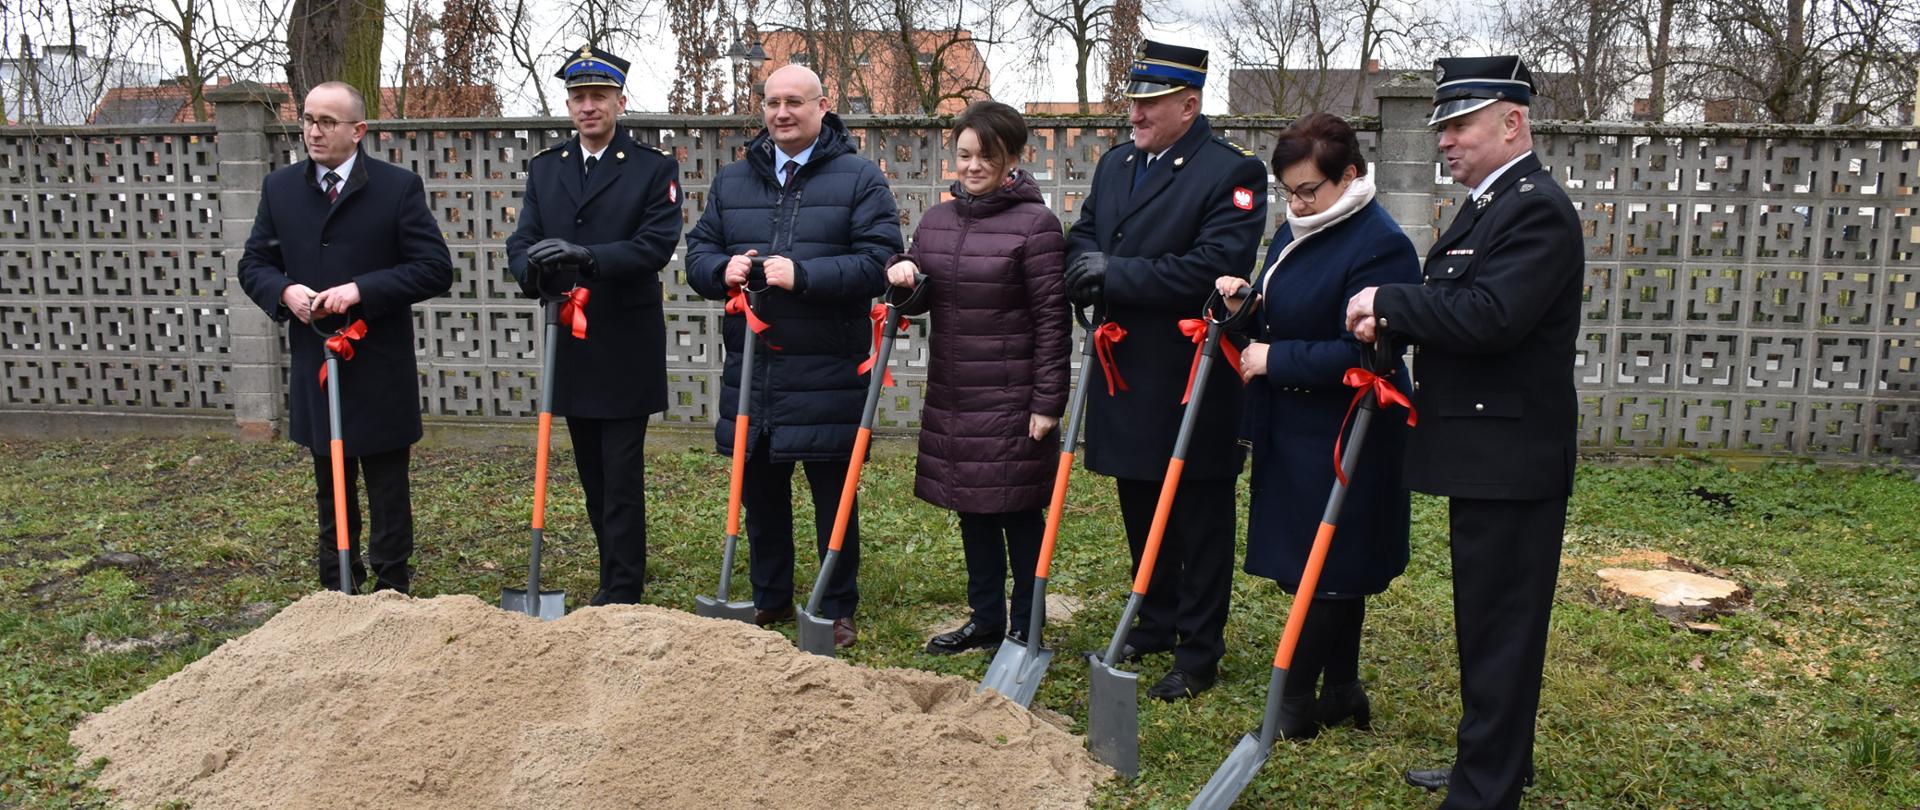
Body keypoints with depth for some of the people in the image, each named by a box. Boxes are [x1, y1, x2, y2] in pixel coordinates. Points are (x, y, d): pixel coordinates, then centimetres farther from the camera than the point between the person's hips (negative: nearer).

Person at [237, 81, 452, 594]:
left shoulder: (398, 187, -7)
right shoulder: (280, 188, 6)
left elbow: (435, 269, -11)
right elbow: (254, 264, 11)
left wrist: (361, 290, -21)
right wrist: (284, 291, -12)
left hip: (380, 370, -4)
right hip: (313, 364, 4)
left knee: (387, 490, 7)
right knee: (331, 488, 17)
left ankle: (391, 590, 19)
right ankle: (336, 589, 29)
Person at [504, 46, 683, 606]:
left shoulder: (654, 168, -3)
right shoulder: (544, 168, 11)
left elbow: (657, 245, -15)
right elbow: (521, 243, 4)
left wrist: (586, 256, -29)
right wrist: (534, 269, -20)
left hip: (627, 347, -5)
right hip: (570, 344, 5)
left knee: (622, 474, -2)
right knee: (593, 474, 13)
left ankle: (622, 593, 5)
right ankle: (616, 574, 26)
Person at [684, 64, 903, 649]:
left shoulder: (859, 178, -2)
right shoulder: (733, 181, 13)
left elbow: (879, 261, -12)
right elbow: (697, 252, 12)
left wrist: (801, 274, -22)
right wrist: (723, 269, -12)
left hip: (827, 374, -4)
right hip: (751, 367, 4)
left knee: (834, 499, 7)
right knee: (760, 493, 14)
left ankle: (838, 610, 21)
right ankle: (770, 598, 31)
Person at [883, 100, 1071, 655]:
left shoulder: (1035, 223, -9)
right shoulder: (936, 220, 9)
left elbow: (1052, 318, -11)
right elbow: (918, 301, 16)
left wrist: (1048, 401, -13)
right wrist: (902, 276, -7)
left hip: (1011, 400, -6)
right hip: (951, 396, 6)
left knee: (1019, 511, 5)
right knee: (972, 509, 14)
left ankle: (1026, 629, 18)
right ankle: (985, 618, 28)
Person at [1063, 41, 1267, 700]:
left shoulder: (1231, 173, -13)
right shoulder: (1114, 164, 11)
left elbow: (1213, 268, -24)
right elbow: (1081, 242, 12)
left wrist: (1115, 274, -21)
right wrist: (1089, 269, -12)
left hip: (1191, 381, -7)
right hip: (1124, 374, 7)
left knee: (1199, 520, 6)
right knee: (1140, 512, 19)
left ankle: (1198, 655, 17)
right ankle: (1154, 625, 36)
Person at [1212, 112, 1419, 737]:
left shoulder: (1380, 246, -17)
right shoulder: (1297, 233, 11)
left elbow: (1360, 354, -23)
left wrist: (1273, 360, -18)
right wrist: (1247, 295, 0)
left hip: (1340, 440, -9)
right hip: (1289, 428, 9)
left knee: (1325, 568, 1)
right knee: (1332, 571, 17)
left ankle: (1295, 702, 11)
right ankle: (1342, 691, 29)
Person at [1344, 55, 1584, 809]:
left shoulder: (1538, 210, -16)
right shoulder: (1488, 205, 16)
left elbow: (1489, 318, -28)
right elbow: (1455, 310, 16)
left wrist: (1389, 301, -18)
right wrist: (1390, 317, -3)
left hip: (1511, 461, -10)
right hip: (1486, 455, 10)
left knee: (1499, 627, -2)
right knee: (1489, 622, 20)